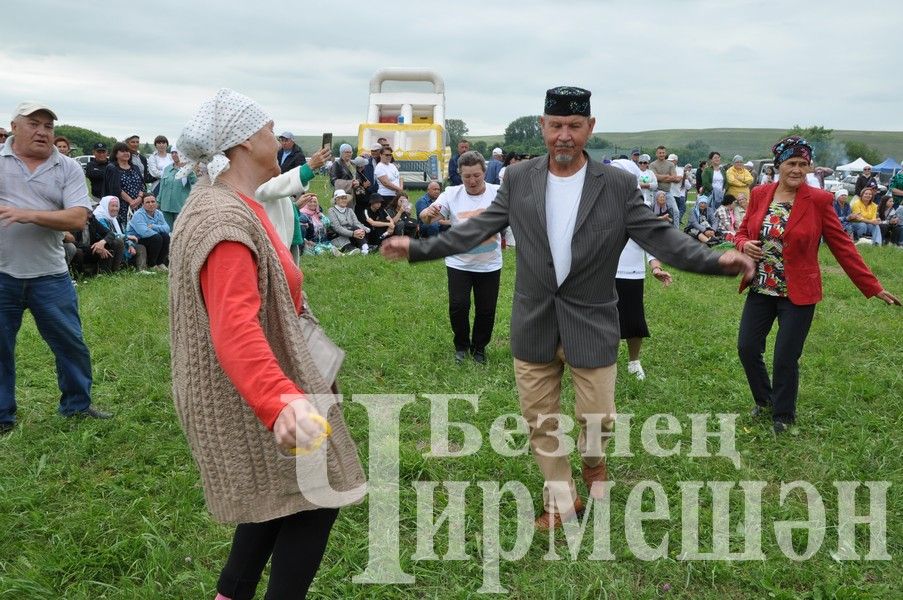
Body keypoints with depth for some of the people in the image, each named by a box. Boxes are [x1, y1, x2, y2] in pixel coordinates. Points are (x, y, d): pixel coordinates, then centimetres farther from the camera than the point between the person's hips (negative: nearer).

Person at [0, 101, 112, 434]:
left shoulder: (68, 169, 0)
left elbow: (78, 218, -12)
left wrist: (29, 214, -21)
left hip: (49, 276, 1)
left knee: (71, 343, 9)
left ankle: (77, 405, 28)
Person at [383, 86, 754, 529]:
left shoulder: (619, 185, -7)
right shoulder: (518, 180, -2)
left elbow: (658, 237, -8)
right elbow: (478, 228, 2)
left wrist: (715, 260, -22)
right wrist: (418, 247, -3)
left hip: (591, 323, -2)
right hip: (534, 323, 2)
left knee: (598, 417, 5)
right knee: (540, 419, 11)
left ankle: (592, 458, 43)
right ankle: (561, 499, 33)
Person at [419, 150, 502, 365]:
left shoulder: (498, 193, -8)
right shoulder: (451, 194, -7)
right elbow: (428, 219, -9)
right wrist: (428, 213, -34)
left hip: (489, 265, 0)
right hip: (458, 263, 0)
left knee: (486, 310, 10)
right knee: (458, 306, -2)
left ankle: (479, 347, 34)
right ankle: (461, 346, 25)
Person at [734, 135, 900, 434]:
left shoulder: (818, 200, -9)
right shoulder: (760, 194, 1)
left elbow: (842, 245, -5)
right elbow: (743, 231, 12)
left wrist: (873, 287, -5)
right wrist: (744, 245, -13)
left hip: (798, 294, -4)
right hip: (761, 289, 4)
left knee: (786, 359, 2)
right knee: (747, 348, 7)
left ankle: (783, 415, 27)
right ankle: (764, 401, 35)